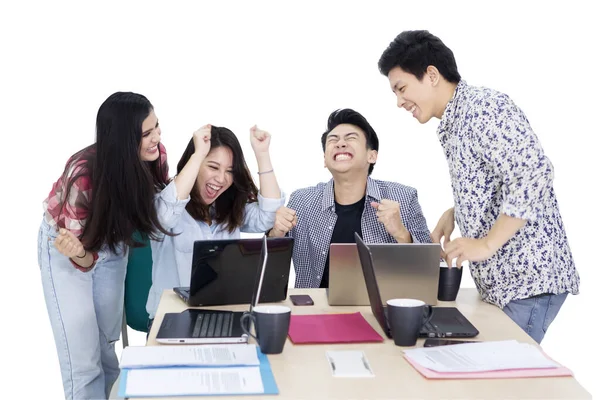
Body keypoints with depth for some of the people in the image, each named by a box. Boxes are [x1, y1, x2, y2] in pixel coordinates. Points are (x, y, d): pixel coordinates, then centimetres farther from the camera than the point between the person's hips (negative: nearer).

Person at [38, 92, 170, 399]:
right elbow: (85, 259, -28)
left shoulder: (155, 155, -23)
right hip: (67, 247, -4)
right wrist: (79, 252, -48)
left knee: (108, 345, 14)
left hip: (112, 242, 5)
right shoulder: (84, 174, -36)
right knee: (83, 359, -8)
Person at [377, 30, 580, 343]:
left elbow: (534, 173, -24)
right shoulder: (455, 125, 17)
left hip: (528, 279, -9)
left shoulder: (483, 106, -13)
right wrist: (454, 214, 8)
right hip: (503, 282, 9)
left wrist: (486, 244, -22)